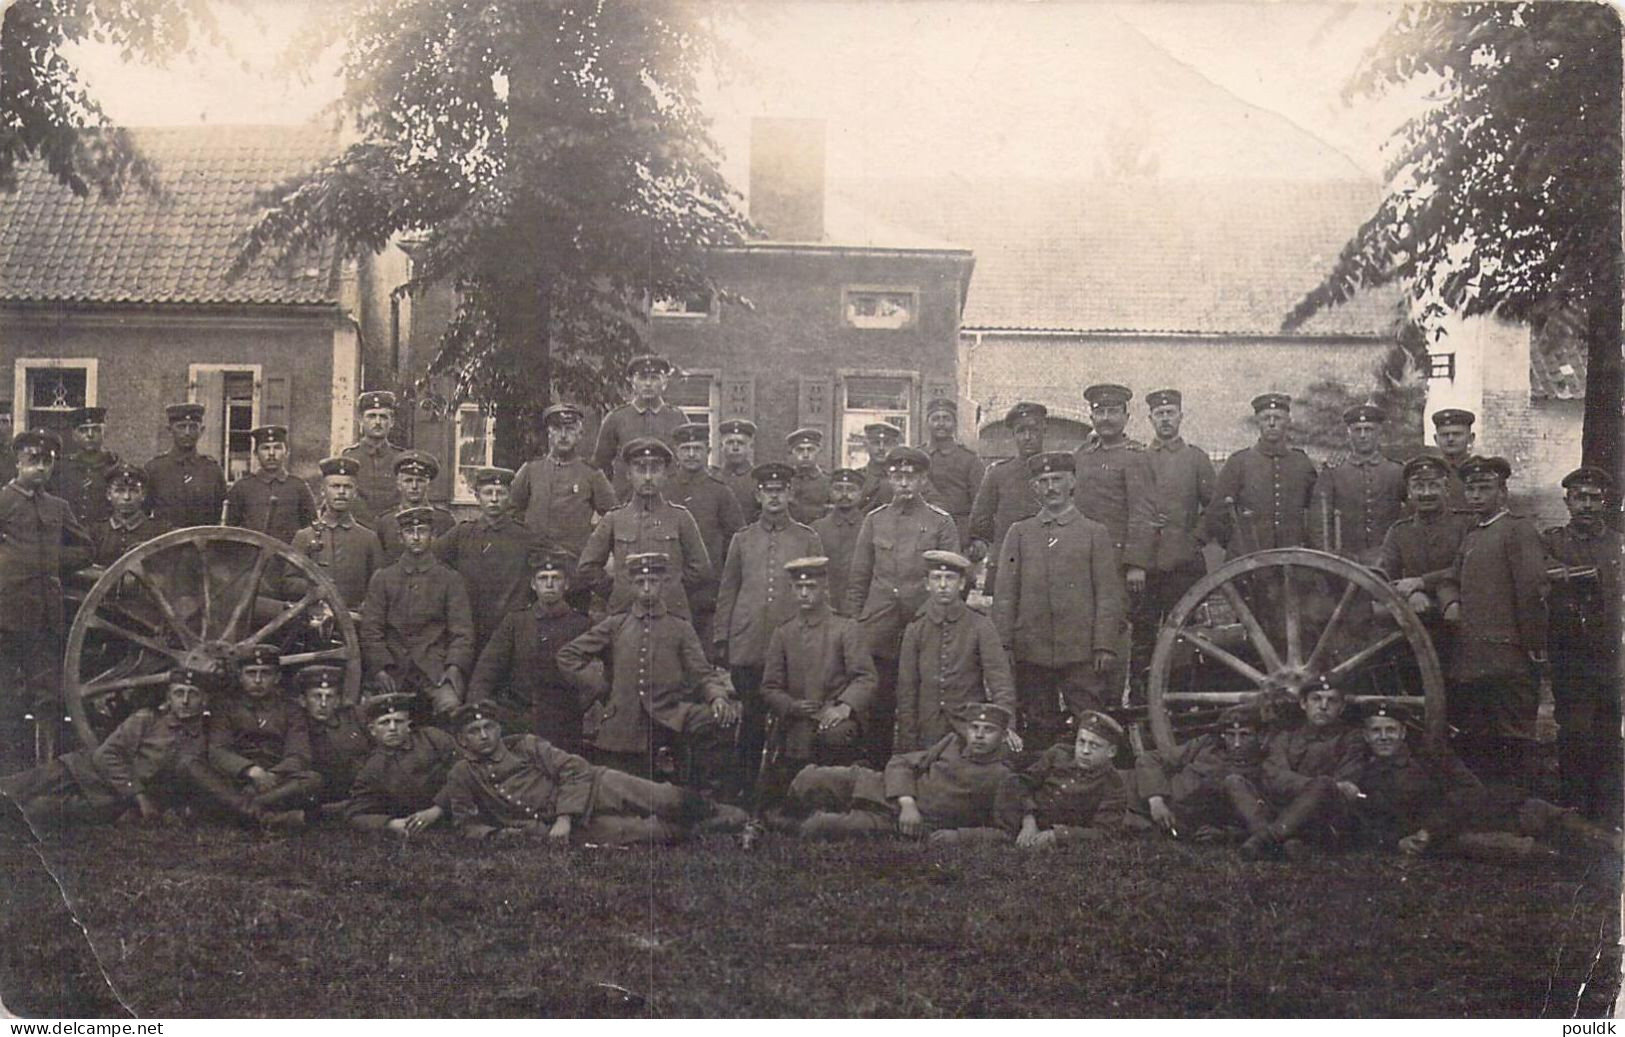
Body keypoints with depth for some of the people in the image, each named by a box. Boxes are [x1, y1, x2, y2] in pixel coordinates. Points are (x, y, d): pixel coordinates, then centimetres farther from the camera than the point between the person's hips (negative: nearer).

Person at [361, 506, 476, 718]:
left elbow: (462, 631, 5)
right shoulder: (382, 578, 14)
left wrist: (454, 666, -11)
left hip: (435, 668, -1)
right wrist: (379, 668, -6)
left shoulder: (450, 579, 11)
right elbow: (370, 629, 9)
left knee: (450, 706, -28)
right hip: (393, 670, 2)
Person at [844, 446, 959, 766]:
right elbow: (858, 580, 11)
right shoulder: (874, 520, 9)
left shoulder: (941, 522, 3)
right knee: (878, 711, 5)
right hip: (878, 635, 2)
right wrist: (853, 626, 6)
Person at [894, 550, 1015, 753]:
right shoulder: (915, 630, 4)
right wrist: (907, 743, 1)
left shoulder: (981, 627, -1)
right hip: (928, 735, 2)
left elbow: (1000, 681, -9)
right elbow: (906, 691, 6)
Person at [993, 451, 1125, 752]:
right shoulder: (1019, 533, 12)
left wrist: (1105, 647, -6)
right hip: (1031, 654, 2)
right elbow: (1004, 594, 9)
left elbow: (1109, 595, 3)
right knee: (1038, 731, 6)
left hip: (1081, 654, -2)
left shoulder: (1096, 533, 7)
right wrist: (1003, 645, 1)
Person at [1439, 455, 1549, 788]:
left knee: (1514, 742, -4)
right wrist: (1451, 604, 4)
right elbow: (1452, 580, 27)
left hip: (1508, 658, -8)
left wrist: (1533, 647, -12)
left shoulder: (1518, 529, -5)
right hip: (1470, 660, 8)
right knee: (1471, 743, 11)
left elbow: (1533, 589, -12)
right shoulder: (1471, 535, 20)